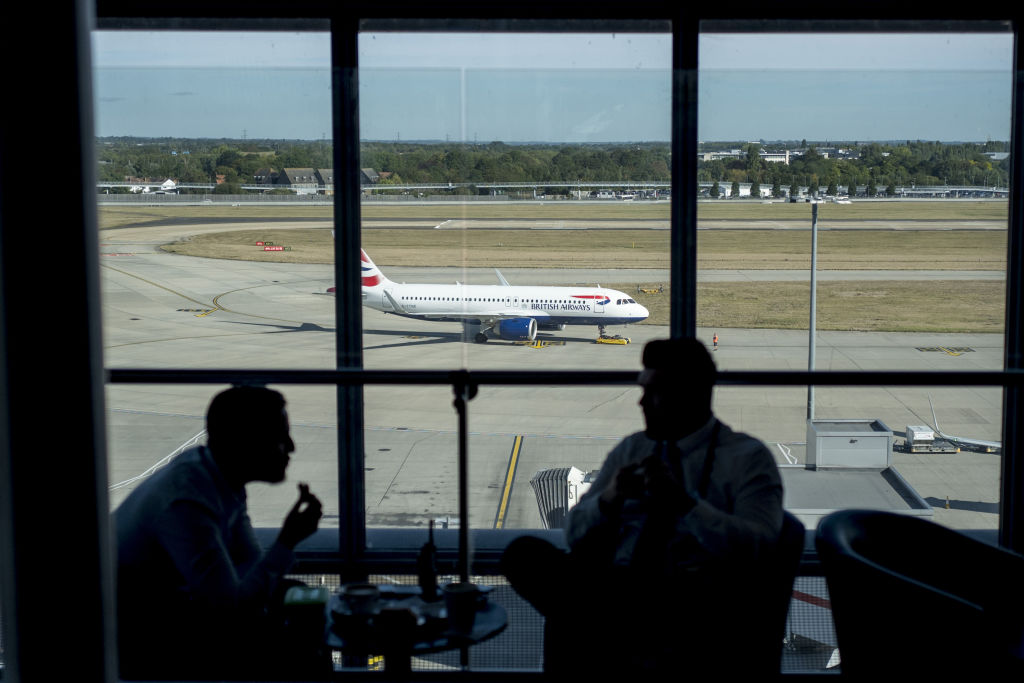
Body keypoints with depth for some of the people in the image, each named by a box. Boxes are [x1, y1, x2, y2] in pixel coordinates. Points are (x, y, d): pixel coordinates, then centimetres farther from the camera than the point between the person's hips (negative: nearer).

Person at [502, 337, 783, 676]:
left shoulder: (748, 457, 8)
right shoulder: (629, 450, 21)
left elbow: (757, 546, -8)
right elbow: (574, 532, 17)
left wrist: (683, 503, -19)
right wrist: (607, 500, -4)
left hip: (689, 599, -3)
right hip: (613, 590, 3)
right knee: (524, 552, -23)